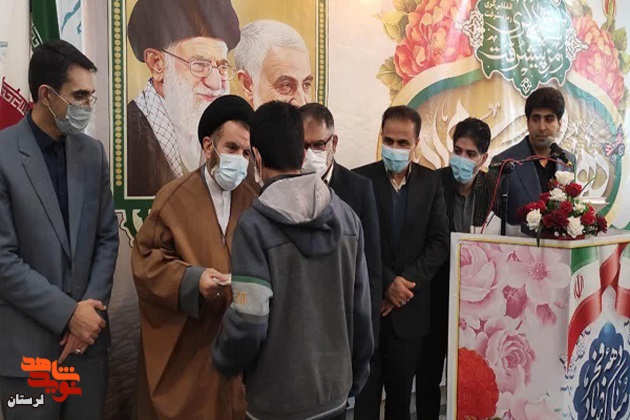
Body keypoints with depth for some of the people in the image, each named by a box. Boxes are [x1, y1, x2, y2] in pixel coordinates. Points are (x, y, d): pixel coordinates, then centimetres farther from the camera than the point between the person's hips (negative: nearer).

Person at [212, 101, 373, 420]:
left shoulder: (255, 225, -17)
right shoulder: (347, 216, -3)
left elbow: (249, 322, -19)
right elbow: (361, 310, 1)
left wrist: (223, 361, 2)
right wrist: (355, 378, 14)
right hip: (335, 392, 4)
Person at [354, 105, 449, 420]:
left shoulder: (431, 182, 5)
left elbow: (439, 242, -1)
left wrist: (406, 282, -11)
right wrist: (388, 282, -14)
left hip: (409, 308, 2)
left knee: (401, 394, 13)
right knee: (365, 393, 6)